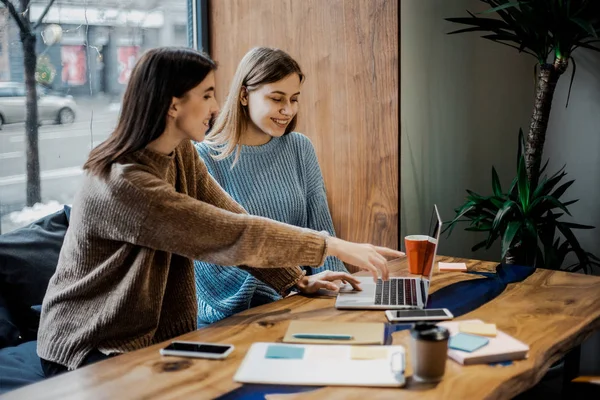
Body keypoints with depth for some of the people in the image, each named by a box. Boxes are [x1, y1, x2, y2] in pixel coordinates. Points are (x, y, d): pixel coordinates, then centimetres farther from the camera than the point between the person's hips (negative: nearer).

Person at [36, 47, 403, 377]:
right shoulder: (122, 184, -26)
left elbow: (232, 217, -3)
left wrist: (299, 281, -14)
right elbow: (230, 235, -27)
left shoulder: (181, 154, 0)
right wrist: (333, 247, -23)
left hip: (155, 335, 7)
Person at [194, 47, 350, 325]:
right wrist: (298, 283, -20)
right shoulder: (203, 160, -7)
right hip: (228, 318, -5)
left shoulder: (300, 149, 10)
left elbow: (320, 229, 9)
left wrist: (336, 286, -8)